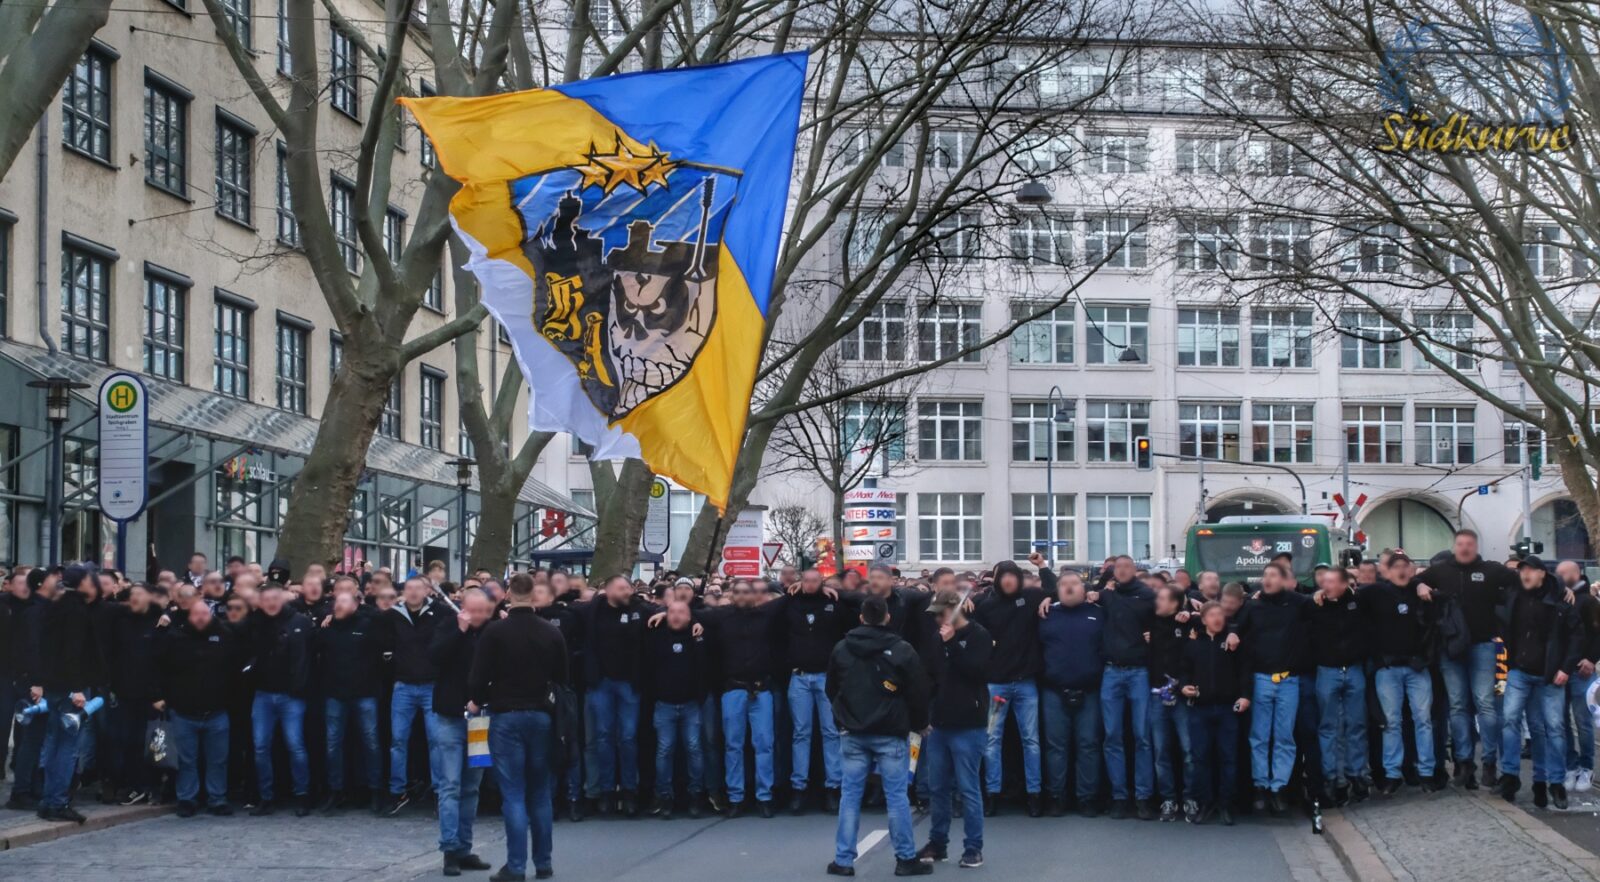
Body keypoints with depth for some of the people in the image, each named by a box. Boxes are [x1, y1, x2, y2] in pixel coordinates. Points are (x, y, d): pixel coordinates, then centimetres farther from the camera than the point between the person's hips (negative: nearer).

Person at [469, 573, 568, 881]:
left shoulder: (496, 631, -11)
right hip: (541, 716, 4)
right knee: (540, 791, 12)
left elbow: (480, 674, -11)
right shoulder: (552, 632, 2)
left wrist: (477, 701, 8)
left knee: (513, 793, -3)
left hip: (506, 716, -4)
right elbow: (562, 676, 9)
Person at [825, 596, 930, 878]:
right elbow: (918, 693, -6)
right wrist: (919, 724, 10)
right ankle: (906, 859, 4)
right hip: (890, 734, -3)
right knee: (896, 795, 1)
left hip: (853, 733, 3)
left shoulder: (841, 649, 3)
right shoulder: (902, 651, -10)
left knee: (850, 793, 6)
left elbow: (832, 691, 14)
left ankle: (843, 859, 4)